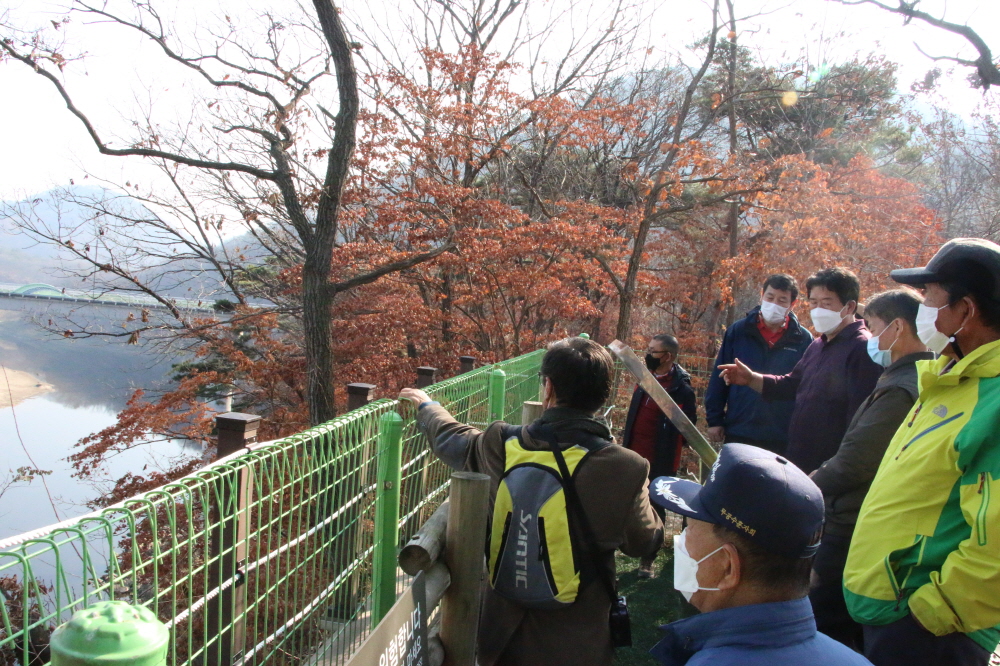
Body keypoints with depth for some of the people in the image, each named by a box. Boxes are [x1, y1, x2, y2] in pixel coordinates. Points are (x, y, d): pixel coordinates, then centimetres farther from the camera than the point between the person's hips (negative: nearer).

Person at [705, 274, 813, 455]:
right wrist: (714, 420, 1)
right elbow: (719, 379, 3)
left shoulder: (803, 339, -1)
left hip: (783, 439, 0)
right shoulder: (738, 331, 0)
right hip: (738, 434, 1)